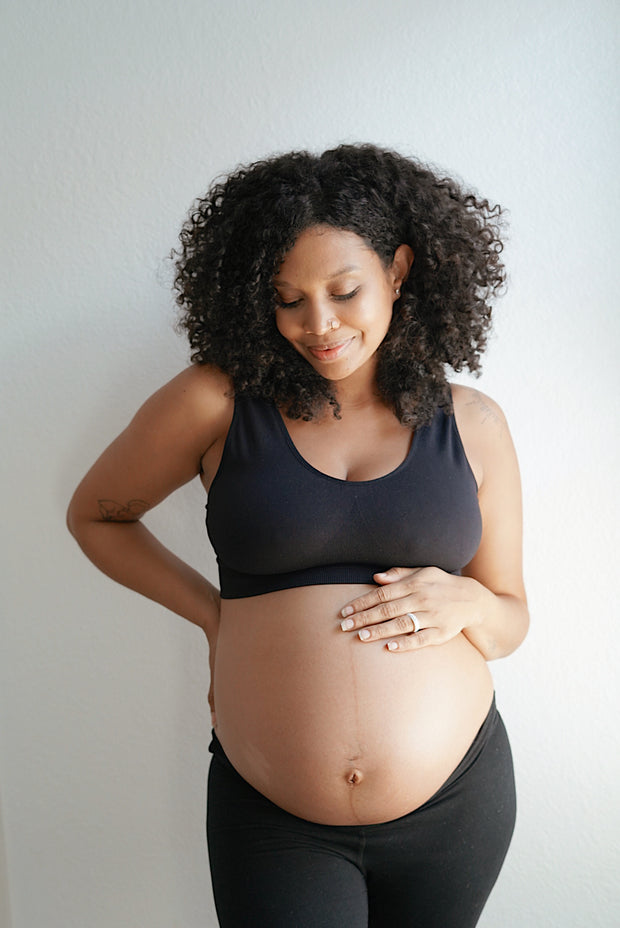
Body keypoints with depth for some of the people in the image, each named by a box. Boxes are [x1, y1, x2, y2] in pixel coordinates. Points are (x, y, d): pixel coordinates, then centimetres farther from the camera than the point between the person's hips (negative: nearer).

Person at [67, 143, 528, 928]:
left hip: (456, 806, 3)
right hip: (272, 819, -2)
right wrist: (213, 612, -3)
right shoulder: (217, 401, -7)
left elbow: (511, 621, 9)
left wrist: (466, 603, -14)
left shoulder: (471, 425, 0)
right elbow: (95, 515, 8)